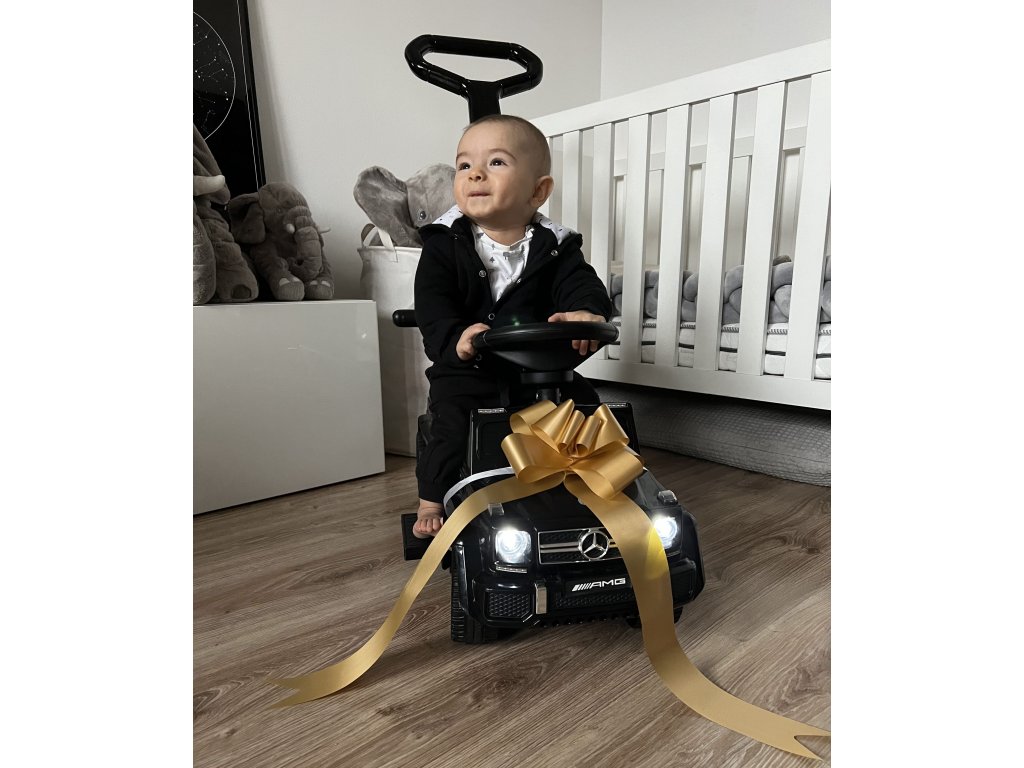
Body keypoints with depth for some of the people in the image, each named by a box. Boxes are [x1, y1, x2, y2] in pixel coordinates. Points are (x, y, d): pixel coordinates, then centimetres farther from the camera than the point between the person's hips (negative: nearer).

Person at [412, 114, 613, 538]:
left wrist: (588, 313, -37)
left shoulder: (555, 246, 0)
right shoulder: (445, 245, -5)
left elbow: (582, 284, -13)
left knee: (584, 403, -6)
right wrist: (455, 337, -36)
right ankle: (432, 500, 7)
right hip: (466, 371, -2)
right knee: (453, 423, -20)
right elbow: (432, 305, -15)